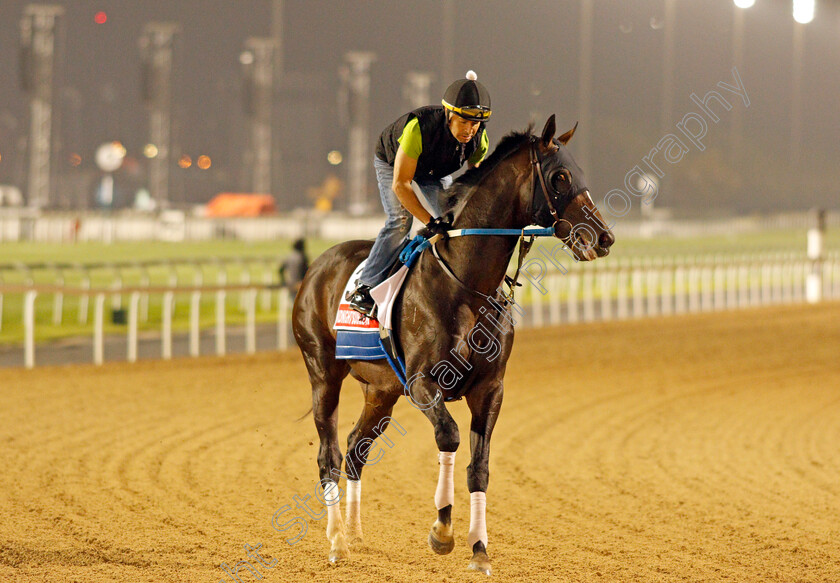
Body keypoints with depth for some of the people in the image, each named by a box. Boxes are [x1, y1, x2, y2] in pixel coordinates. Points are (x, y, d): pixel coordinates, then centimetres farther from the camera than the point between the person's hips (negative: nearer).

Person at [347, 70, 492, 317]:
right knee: (400, 220, -23)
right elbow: (400, 184, -39)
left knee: (453, 221, -8)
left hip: (435, 172, 5)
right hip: (392, 163, -5)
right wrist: (430, 221, -44)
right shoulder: (419, 127, -44)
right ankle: (365, 288, -23)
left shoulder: (478, 138, -28)